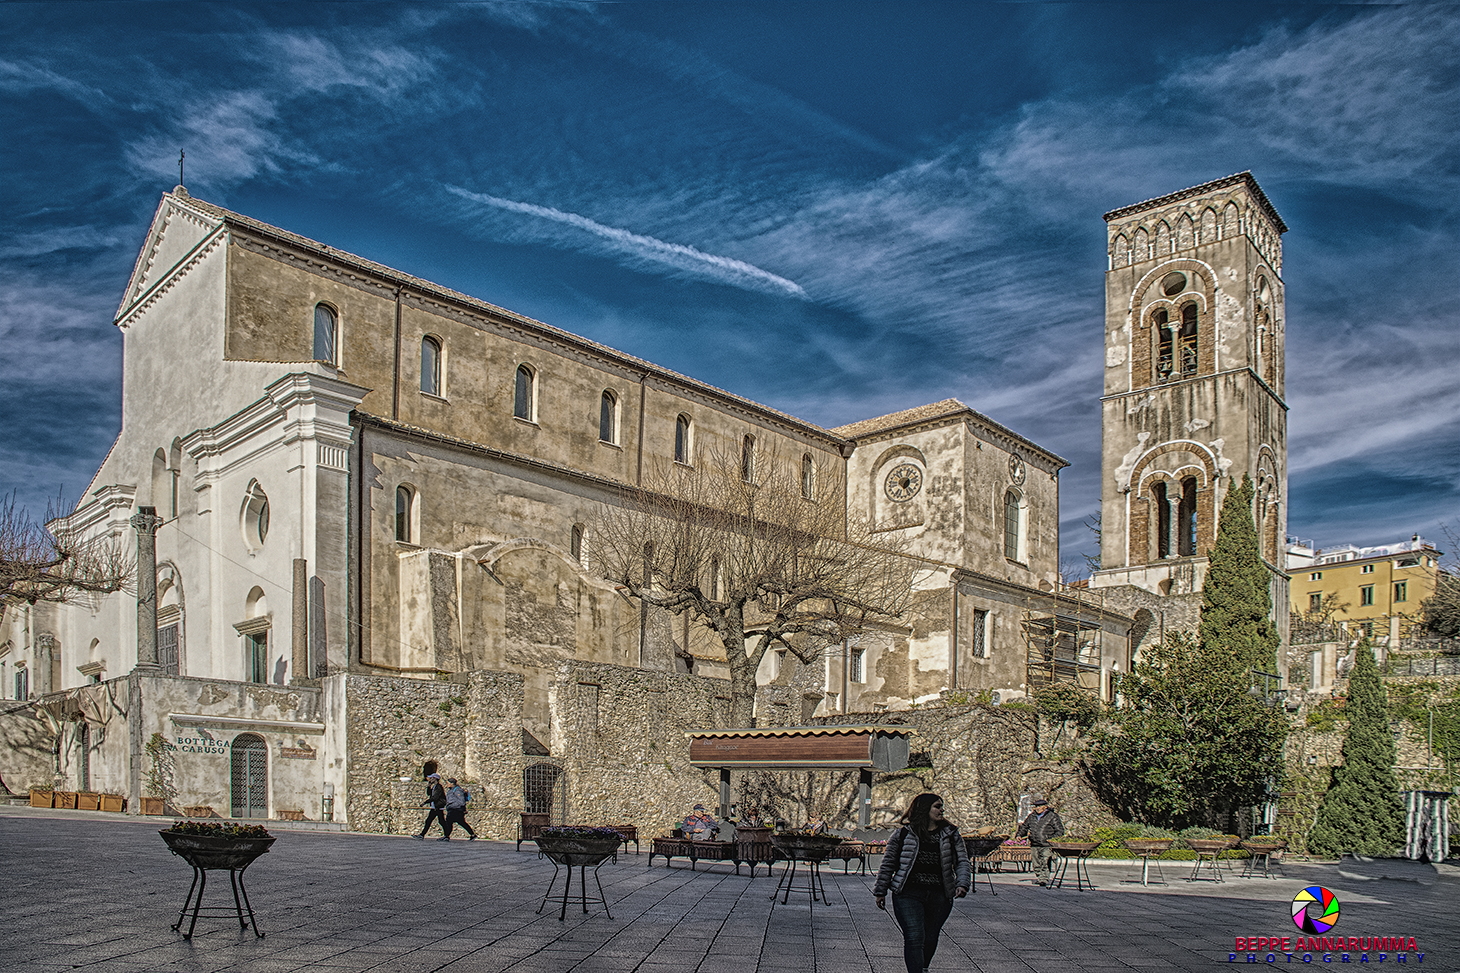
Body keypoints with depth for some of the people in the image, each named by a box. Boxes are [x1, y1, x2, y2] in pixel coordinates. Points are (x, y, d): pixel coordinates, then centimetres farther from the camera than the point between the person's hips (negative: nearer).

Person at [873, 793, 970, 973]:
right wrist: (881, 891, 7)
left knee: (930, 939, 14)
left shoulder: (951, 835, 10)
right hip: (909, 894, -3)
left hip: (940, 896, 3)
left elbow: (962, 862, 7)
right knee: (914, 938, -13)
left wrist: (962, 884, -11)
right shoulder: (903, 834, 2)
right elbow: (888, 863, 7)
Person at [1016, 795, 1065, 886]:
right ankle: (1038, 877, 18)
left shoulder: (1052, 816, 1)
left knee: (1045, 863, -12)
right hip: (1034, 845, 5)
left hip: (1046, 845, -5)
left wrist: (1052, 838, -14)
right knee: (1037, 864, 8)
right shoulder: (1032, 816, 16)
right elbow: (1024, 827, 27)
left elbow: (1060, 830, 0)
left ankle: (1044, 879, -9)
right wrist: (1019, 835, 11)